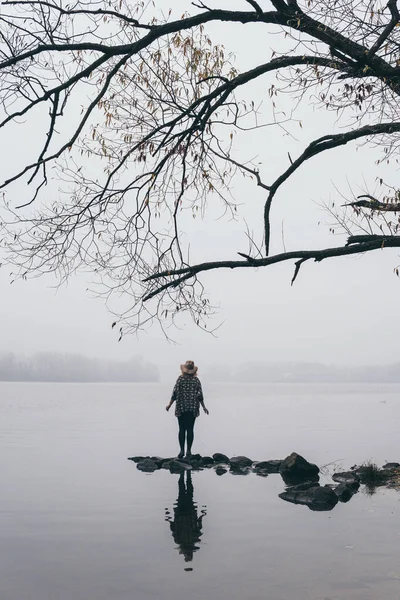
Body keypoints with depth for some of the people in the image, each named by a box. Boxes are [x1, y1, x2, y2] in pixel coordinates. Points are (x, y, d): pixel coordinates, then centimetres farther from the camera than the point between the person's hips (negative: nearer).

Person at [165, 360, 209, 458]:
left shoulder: (180, 379, -3)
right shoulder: (196, 380, 0)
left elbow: (175, 393, -4)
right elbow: (200, 395, 1)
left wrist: (169, 405, 7)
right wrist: (204, 407, 12)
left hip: (181, 407, -1)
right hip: (193, 408, 1)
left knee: (182, 429, 3)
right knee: (190, 429, 3)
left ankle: (182, 450, 1)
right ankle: (188, 451, 2)